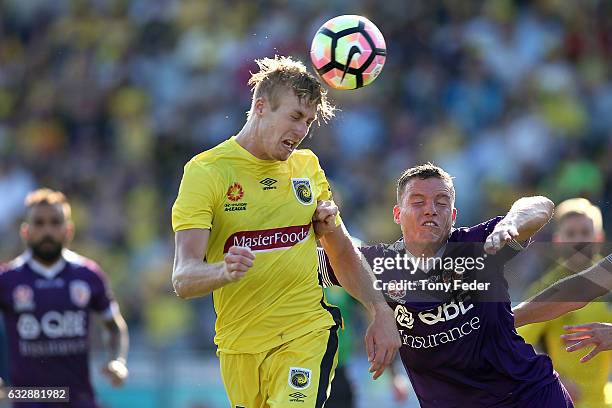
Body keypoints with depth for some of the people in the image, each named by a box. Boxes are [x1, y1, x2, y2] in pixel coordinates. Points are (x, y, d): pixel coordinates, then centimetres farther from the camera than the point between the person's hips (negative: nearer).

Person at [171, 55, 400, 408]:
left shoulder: (308, 167, 9)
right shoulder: (205, 171, -6)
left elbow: (342, 252, 21)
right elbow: (183, 279, -15)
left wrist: (380, 311, 6)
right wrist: (224, 271, -37)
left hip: (307, 335, 1)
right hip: (238, 347, -1)